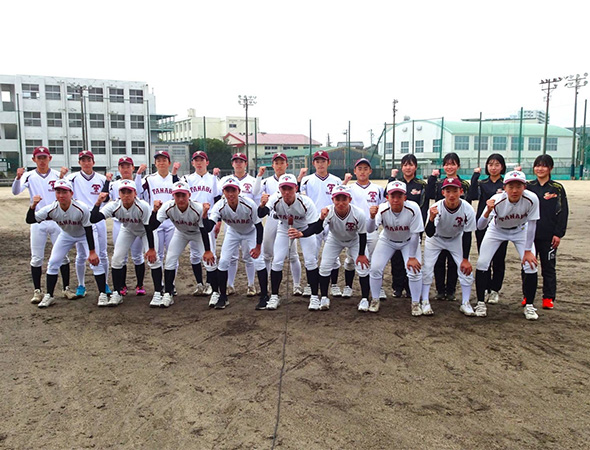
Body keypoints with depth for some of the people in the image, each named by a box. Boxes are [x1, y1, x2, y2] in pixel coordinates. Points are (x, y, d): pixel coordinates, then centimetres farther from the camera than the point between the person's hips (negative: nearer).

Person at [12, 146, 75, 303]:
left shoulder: (57, 175, 0)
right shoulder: (29, 176, 1)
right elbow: (15, 191, -15)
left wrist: (62, 177, -31)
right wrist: (18, 177, -33)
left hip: (57, 221, 0)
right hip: (38, 222, 0)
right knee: (36, 258, 3)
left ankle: (66, 288, 15)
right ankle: (37, 291, 14)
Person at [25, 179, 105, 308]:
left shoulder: (81, 208, -35)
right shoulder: (51, 209, -25)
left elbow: (88, 230, -26)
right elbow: (30, 220, -18)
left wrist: (92, 252, -24)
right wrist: (33, 206, -38)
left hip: (84, 234, -3)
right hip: (66, 235, 4)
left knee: (95, 261, -16)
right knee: (53, 262, -1)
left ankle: (102, 294, -2)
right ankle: (49, 296, 15)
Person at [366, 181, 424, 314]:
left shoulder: (413, 208, -33)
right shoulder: (382, 209, -30)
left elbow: (415, 234, -25)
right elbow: (370, 229, -41)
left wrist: (412, 257, -22)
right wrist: (372, 217, -62)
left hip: (409, 242, -1)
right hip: (387, 240, 1)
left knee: (414, 269, -14)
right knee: (375, 268, -9)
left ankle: (416, 303, 8)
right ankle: (375, 300, 13)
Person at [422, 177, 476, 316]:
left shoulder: (468, 209, -28)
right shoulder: (436, 208, -33)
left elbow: (467, 235, -16)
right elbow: (429, 234, -38)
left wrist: (465, 259, -14)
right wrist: (431, 219, -58)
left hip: (456, 239, 1)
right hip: (435, 239, -1)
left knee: (466, 269, -5)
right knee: (427, 267, -9)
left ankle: (465, 303, 10)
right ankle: (425, 302, 4)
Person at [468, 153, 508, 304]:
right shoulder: (481, 183, 8)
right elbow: (473, 195, -13)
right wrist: (475, 175, -12)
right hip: (483, 225, 1)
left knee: (498, 259, 2)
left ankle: (495, 290, 13)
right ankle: (485, 289, 18)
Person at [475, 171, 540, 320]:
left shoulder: (531, 199, -32)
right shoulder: (496, 200, -34)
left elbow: (531, 224, -19)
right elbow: (480, 226, -37)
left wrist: (528, 250, -18)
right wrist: (488, 211, -56)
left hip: (520, 231, 1)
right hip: (497, 230, -1)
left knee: (531, 265, -10)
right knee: (482, 263, -11)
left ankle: (529, 305, 10)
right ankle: (480, 303, 6)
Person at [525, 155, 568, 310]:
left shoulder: (557, 188, 0)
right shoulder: (528, 186, 6)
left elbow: (563, 212, -1)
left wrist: (558, 234, -7)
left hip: (549, 236, -2)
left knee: (548, 267, 5)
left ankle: (548, 298, 14)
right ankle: (528, 296, 18)